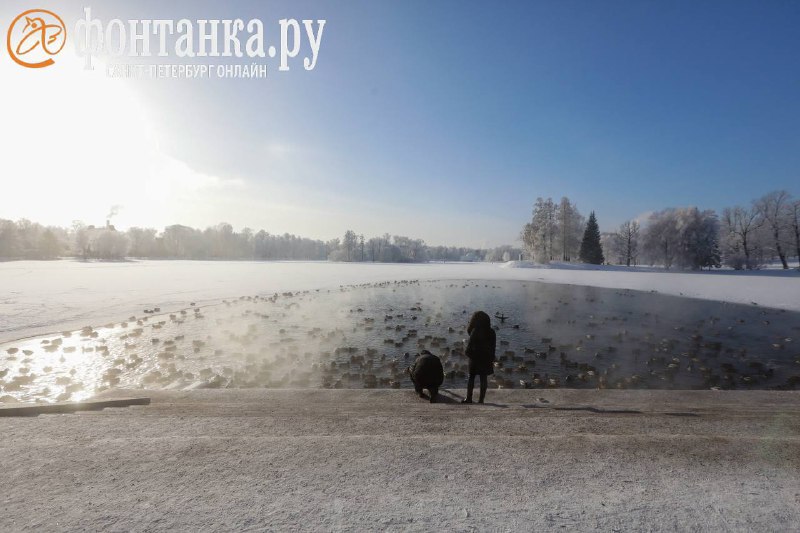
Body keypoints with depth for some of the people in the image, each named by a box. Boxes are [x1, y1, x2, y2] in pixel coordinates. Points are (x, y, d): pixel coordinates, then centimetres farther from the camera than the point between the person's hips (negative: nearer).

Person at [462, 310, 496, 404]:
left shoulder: (475, 331, -13)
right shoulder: (491, 332, 2)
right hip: (487, 358, 4)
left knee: (471, 377, 8)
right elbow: (493, 347, 6)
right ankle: (481, 399, 12)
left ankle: (469, 398, 10)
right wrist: (492, 359, 12)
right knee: (484, 378, 8)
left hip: (475, 357, -4)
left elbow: (470, 344, -12)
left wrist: (466, 352, 4)